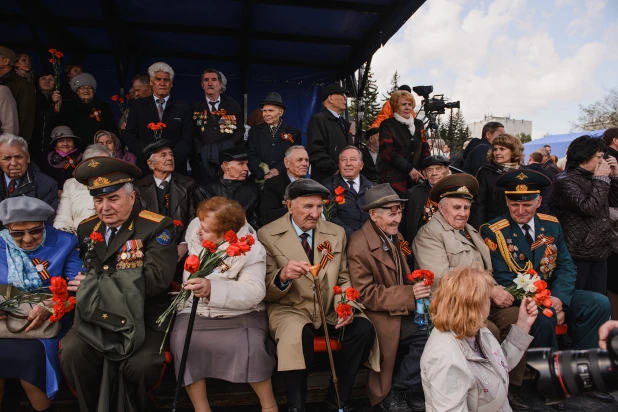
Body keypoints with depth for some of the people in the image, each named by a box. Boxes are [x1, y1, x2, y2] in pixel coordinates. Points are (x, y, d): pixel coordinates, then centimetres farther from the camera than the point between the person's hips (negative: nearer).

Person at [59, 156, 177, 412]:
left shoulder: (157, 227, -9)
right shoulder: (87, 229, 11)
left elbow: (156, 278, -19)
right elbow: (79, 272, 19)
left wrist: (96, 284, -17)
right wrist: (82, 285, -6)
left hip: (144, 317, -4)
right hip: (97, 314, 5)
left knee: (139, 365, -27)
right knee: (71, 353, -21)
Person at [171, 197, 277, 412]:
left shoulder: (251, 249, -15)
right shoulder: (195, 232, 0)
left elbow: (254, 292, -28)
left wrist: (212, 288, -41)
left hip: (240, 313, -3)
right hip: (195, 310, 4)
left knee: (250, 346, -31)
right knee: (182, 343, -27)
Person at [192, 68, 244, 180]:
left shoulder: (232, 105, 10)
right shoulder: (196, 108, 9)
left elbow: (240, 131, 7)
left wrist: (226, 146, -6)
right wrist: (203, 150, -8)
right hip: (204, 161, 0)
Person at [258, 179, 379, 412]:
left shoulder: (336, 233, 6)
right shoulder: (268, 235, -4)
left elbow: (344, 279, 11)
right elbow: (265, 292, -6)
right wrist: (282, 276, -30)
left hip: (330, 309, 4)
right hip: (290, 309, -3)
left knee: (364, 329, -23)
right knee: (296, 335, -35)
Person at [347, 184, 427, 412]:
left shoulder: (396, 237, 11)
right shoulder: (359, 246, -15)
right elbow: (366, 295, -18)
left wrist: (417, 285, -3)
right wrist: (409, 294, -23)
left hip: (403, 311, 8)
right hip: (380, 315, -7)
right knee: (427, 336, -23)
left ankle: (400, 390, -1)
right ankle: (393, 393, -2)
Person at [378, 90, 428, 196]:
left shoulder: (418, 124, 17)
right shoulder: (387, 125, 0)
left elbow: (425, 149, 16)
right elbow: (388, 153, -9)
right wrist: (409, 169, -13)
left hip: (415, 178, 5)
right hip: (393, 179, -5)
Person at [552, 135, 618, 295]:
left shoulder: (592, 178, 11)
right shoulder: (565, 181, -13)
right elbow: (589, 208, -23)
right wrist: (601, 180, -15)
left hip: (599, 252, 8)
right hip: (578, 255, -8)